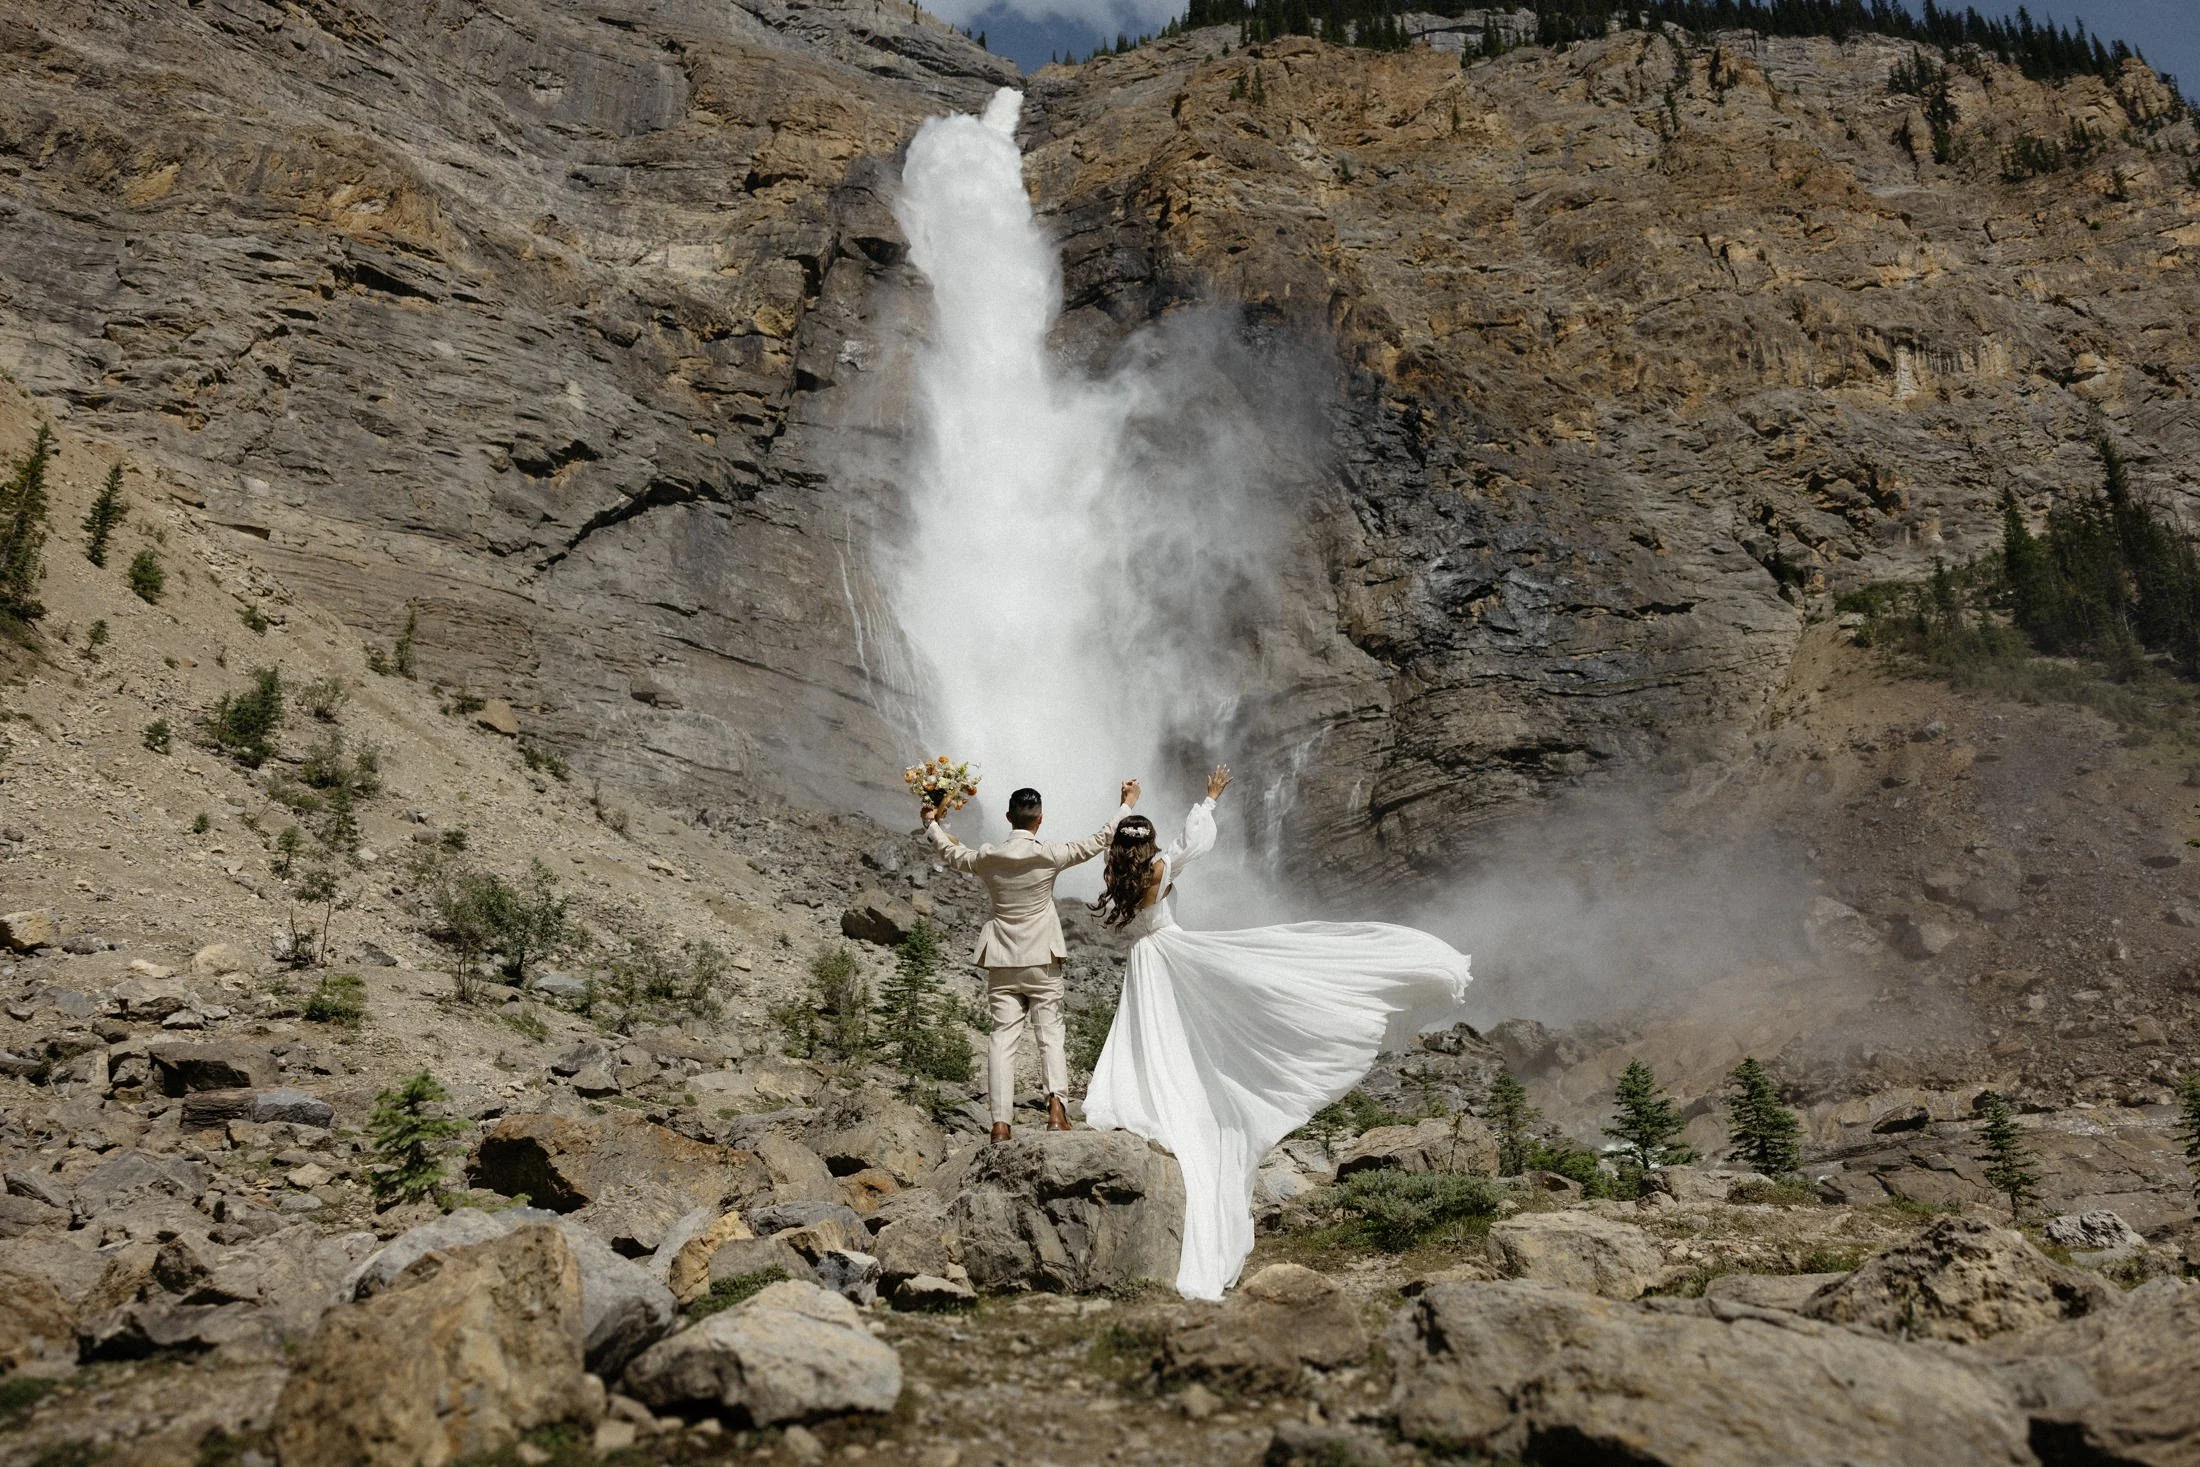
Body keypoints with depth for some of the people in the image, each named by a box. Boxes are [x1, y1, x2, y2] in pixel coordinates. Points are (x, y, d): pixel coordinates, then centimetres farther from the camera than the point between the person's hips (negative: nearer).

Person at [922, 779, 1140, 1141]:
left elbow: (952, 854, 18)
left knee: (1003, 1037, 2)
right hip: (1042, 960, -2)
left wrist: (931, 824, 36)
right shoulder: (1049, 855, -10)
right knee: (1051, 1032, 4)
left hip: (1001, 961, 2)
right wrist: (1126, 805, 11)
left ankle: (1000, 1122, -2)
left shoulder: (987, 858, -2)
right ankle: (1056, 1105, -13)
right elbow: (1098, 840, -1)